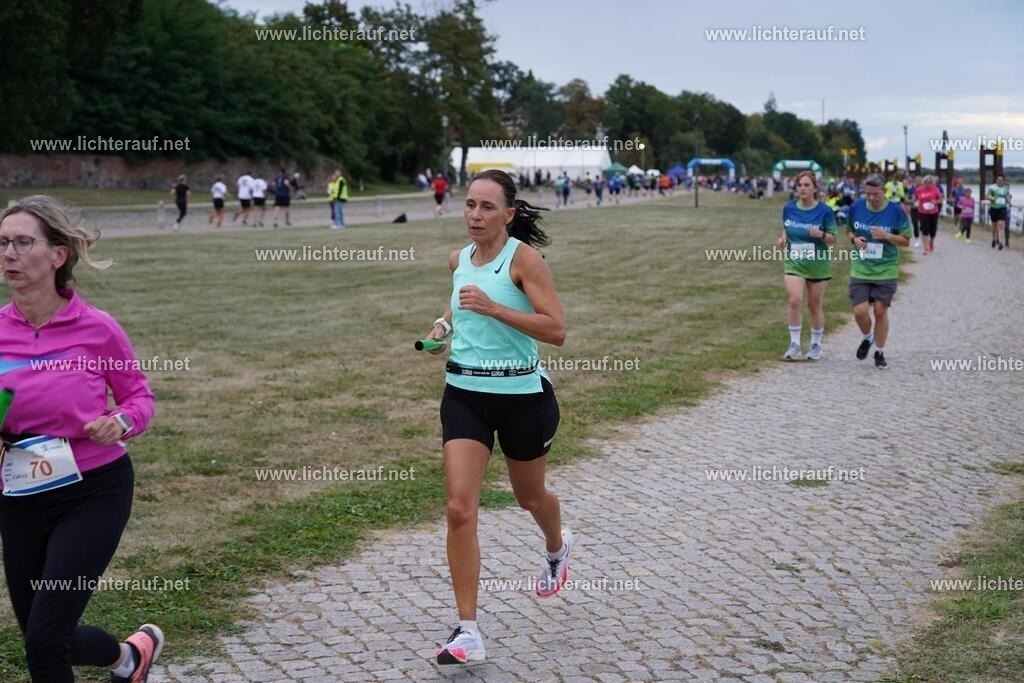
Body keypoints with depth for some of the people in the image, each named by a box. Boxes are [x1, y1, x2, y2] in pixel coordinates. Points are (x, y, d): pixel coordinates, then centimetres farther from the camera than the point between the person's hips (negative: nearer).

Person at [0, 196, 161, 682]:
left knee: (43, 641, -10)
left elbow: (139, 394, 2)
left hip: (94, 492, -4)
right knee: (41, 639, 14)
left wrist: (122, 422, -19)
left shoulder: (97, 328, -12)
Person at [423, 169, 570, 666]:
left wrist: (492, 307, -28)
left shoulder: (523, 257, -13)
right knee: (459, 509, -10)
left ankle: (557, 548, 57)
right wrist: (445, 322, 6)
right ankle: (468, 632, -5)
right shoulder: (458, 260, 4)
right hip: (464, 393, 4)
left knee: (529, 497, 19)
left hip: (521, 395, -4)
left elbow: (556, 331, -21)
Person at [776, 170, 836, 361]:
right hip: (794, 263, 1)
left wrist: (821, 235, -25)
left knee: (814, 306, 9)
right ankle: (794, 344, -5)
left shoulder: (825, 211, -10)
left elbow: (833, 239, -5)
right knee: (794, 301, -16)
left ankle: (816, 344, 27)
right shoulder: (789, 209, -1)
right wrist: (783, 238, -5)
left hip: (818, 265, -1)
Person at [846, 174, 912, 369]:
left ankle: (880, 352, 21)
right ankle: (867, 338, 26)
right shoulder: (856, 208, -2)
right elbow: (849, 230, 14)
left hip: (886, 271, -1)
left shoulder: (895, 211, -8)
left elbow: (906, 240, -2)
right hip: (860, 270, 2)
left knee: (880, 311, 3)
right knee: (860, 311, -7)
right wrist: (854, 239, -9)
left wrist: (886, 236, -20)